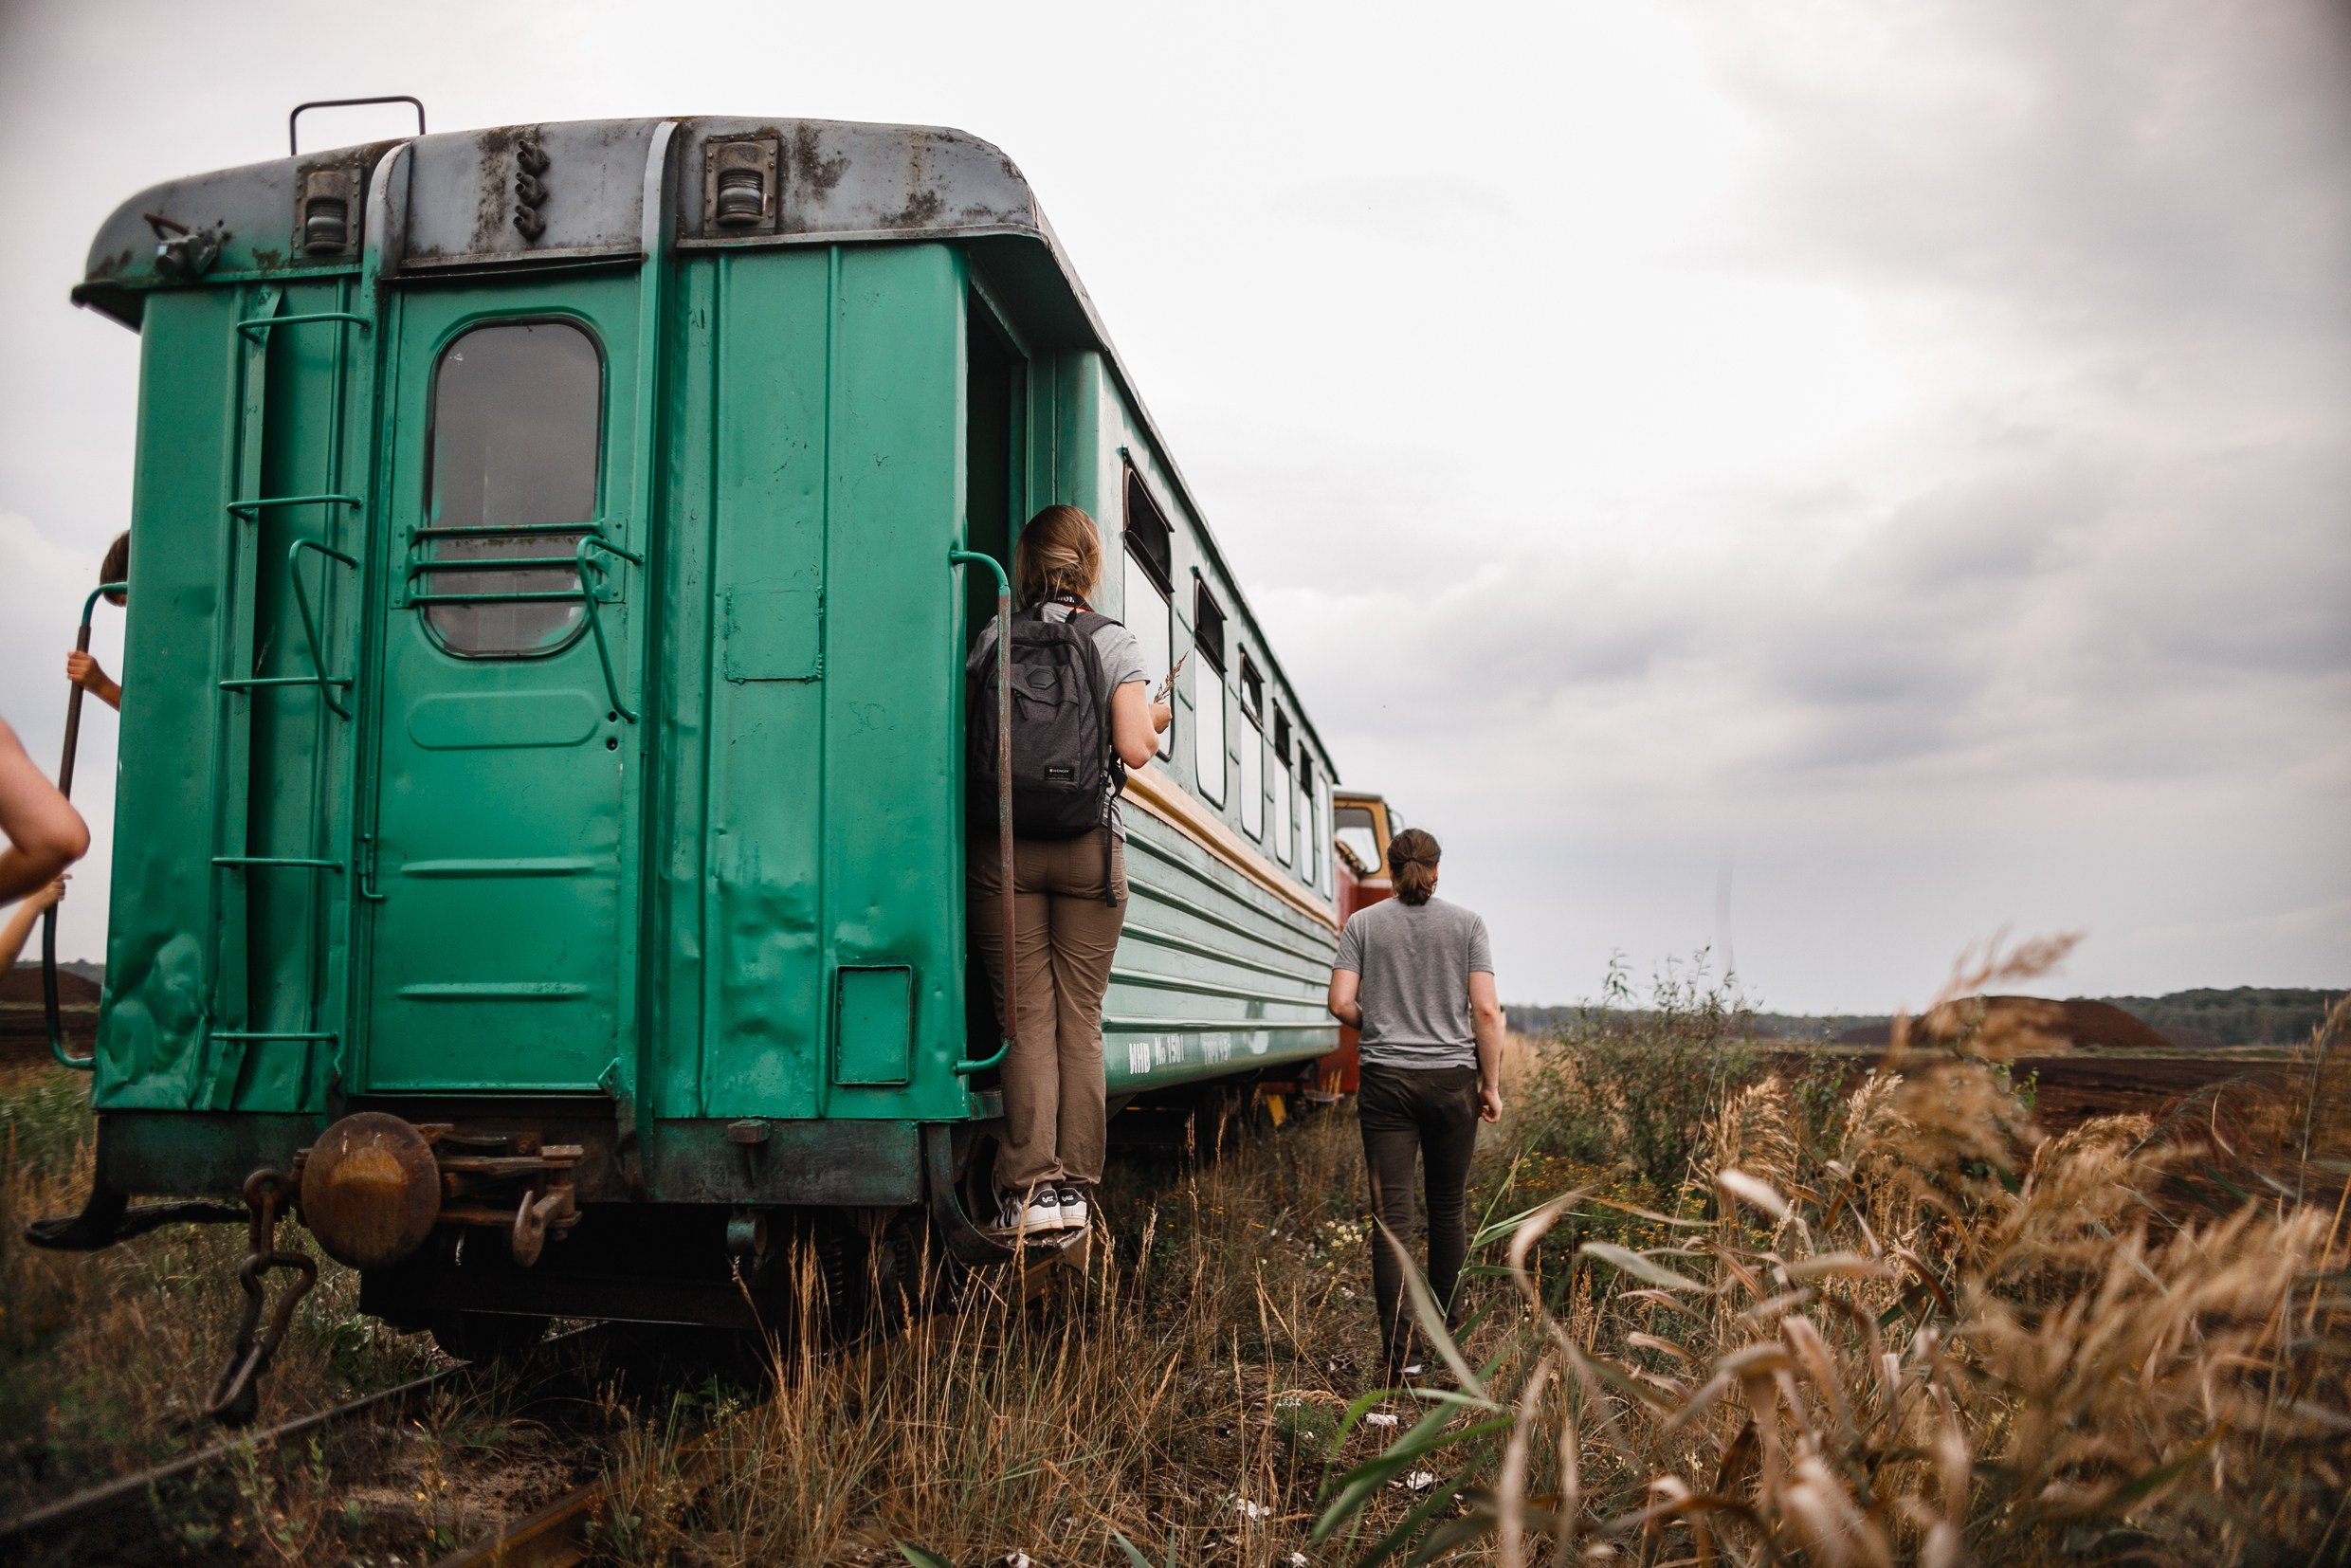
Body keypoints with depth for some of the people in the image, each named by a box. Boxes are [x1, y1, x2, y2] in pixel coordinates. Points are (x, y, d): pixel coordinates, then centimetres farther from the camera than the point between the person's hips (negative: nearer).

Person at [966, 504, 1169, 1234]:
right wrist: (1156, 719, 11)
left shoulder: (993, 641, 4)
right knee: (1080, 1020, 6)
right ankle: (1073, 1187, 10)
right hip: (1088, 848, -1)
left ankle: (1031, 1188, 0)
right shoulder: (1114, 642, 0)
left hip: (1002, 847, 1)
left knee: (1029, 1018, 3)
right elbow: (1135, 748, -10)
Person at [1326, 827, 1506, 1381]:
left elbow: (1341, 1004, -5)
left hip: (1386, 1081, 0)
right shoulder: (1466, 924, 2)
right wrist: (1491, 1085, 2)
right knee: (1449, 1206, 15)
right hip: (1452, 1079, 1)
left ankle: (1399, 1353, -6)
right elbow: (1486, 1011, -4)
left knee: (1392, 1216, -1)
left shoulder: (1362, 924, 3)